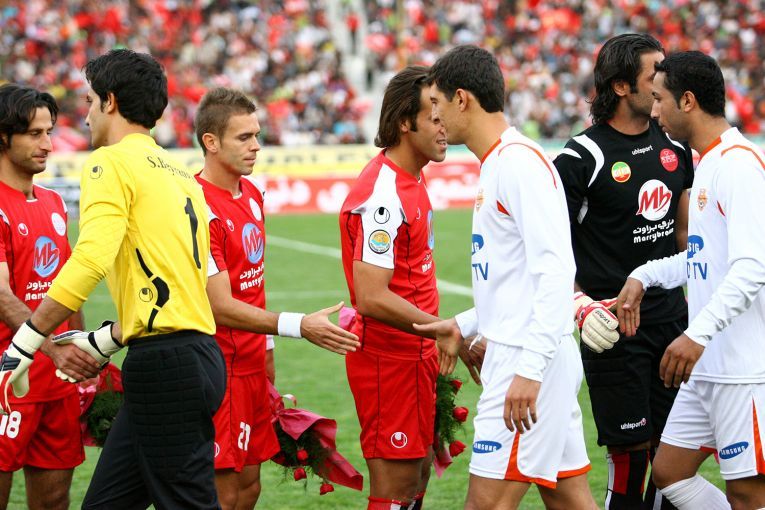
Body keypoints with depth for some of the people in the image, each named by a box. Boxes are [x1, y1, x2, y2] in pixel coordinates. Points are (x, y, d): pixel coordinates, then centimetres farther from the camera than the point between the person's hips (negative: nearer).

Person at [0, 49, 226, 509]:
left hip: (164, 367, -9)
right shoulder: (180, 173, 19)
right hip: (197, 354, 9)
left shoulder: (113, 162, -7)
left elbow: (90, 261, -21)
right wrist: (103, 343, 26)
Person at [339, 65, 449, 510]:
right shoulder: (383, 195, -22)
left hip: (416, 354, 10)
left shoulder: (413, 180, 11)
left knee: (418, 474, 16)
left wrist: (439, 344, 16)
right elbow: (371, 298, -28)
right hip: (390, 360, -10)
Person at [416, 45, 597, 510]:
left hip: (528, 361, -10)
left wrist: (530, 367, -27)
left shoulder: (520, 162, -14)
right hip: (515, 353, 10)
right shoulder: (499, 163, 17)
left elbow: (555, 270, -23)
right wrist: (465, 326, 21)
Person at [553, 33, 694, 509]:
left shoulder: (674, 147, 9)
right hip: (614, 326, -6)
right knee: (630, 451, -6)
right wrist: (581, 305, -20)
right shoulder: (582, 157, -10)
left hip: (672, 317, 6)